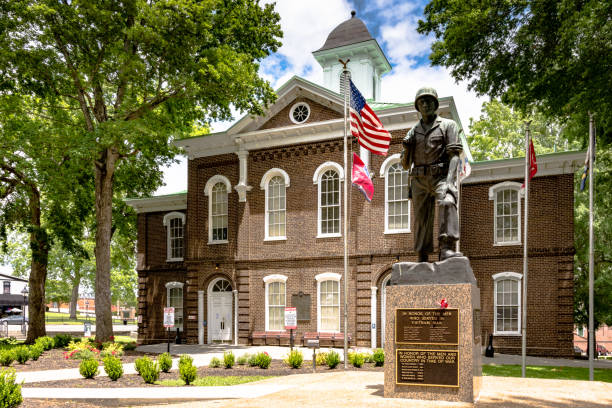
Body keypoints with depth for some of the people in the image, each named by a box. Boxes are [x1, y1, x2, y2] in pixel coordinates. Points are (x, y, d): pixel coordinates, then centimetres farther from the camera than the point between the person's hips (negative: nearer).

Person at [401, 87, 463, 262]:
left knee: (447, 203, -31)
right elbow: (405, 165, 19)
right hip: (419, 181, 4)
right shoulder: (413, 132, 18)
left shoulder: (448, 125, 8)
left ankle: (446, 250, -40)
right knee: (421, 219, 1)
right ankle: (422, 261, 7)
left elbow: (454, 155, -5)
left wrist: (449, 181, -20)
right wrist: (406, 148, -3)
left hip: (441, 176, -3)